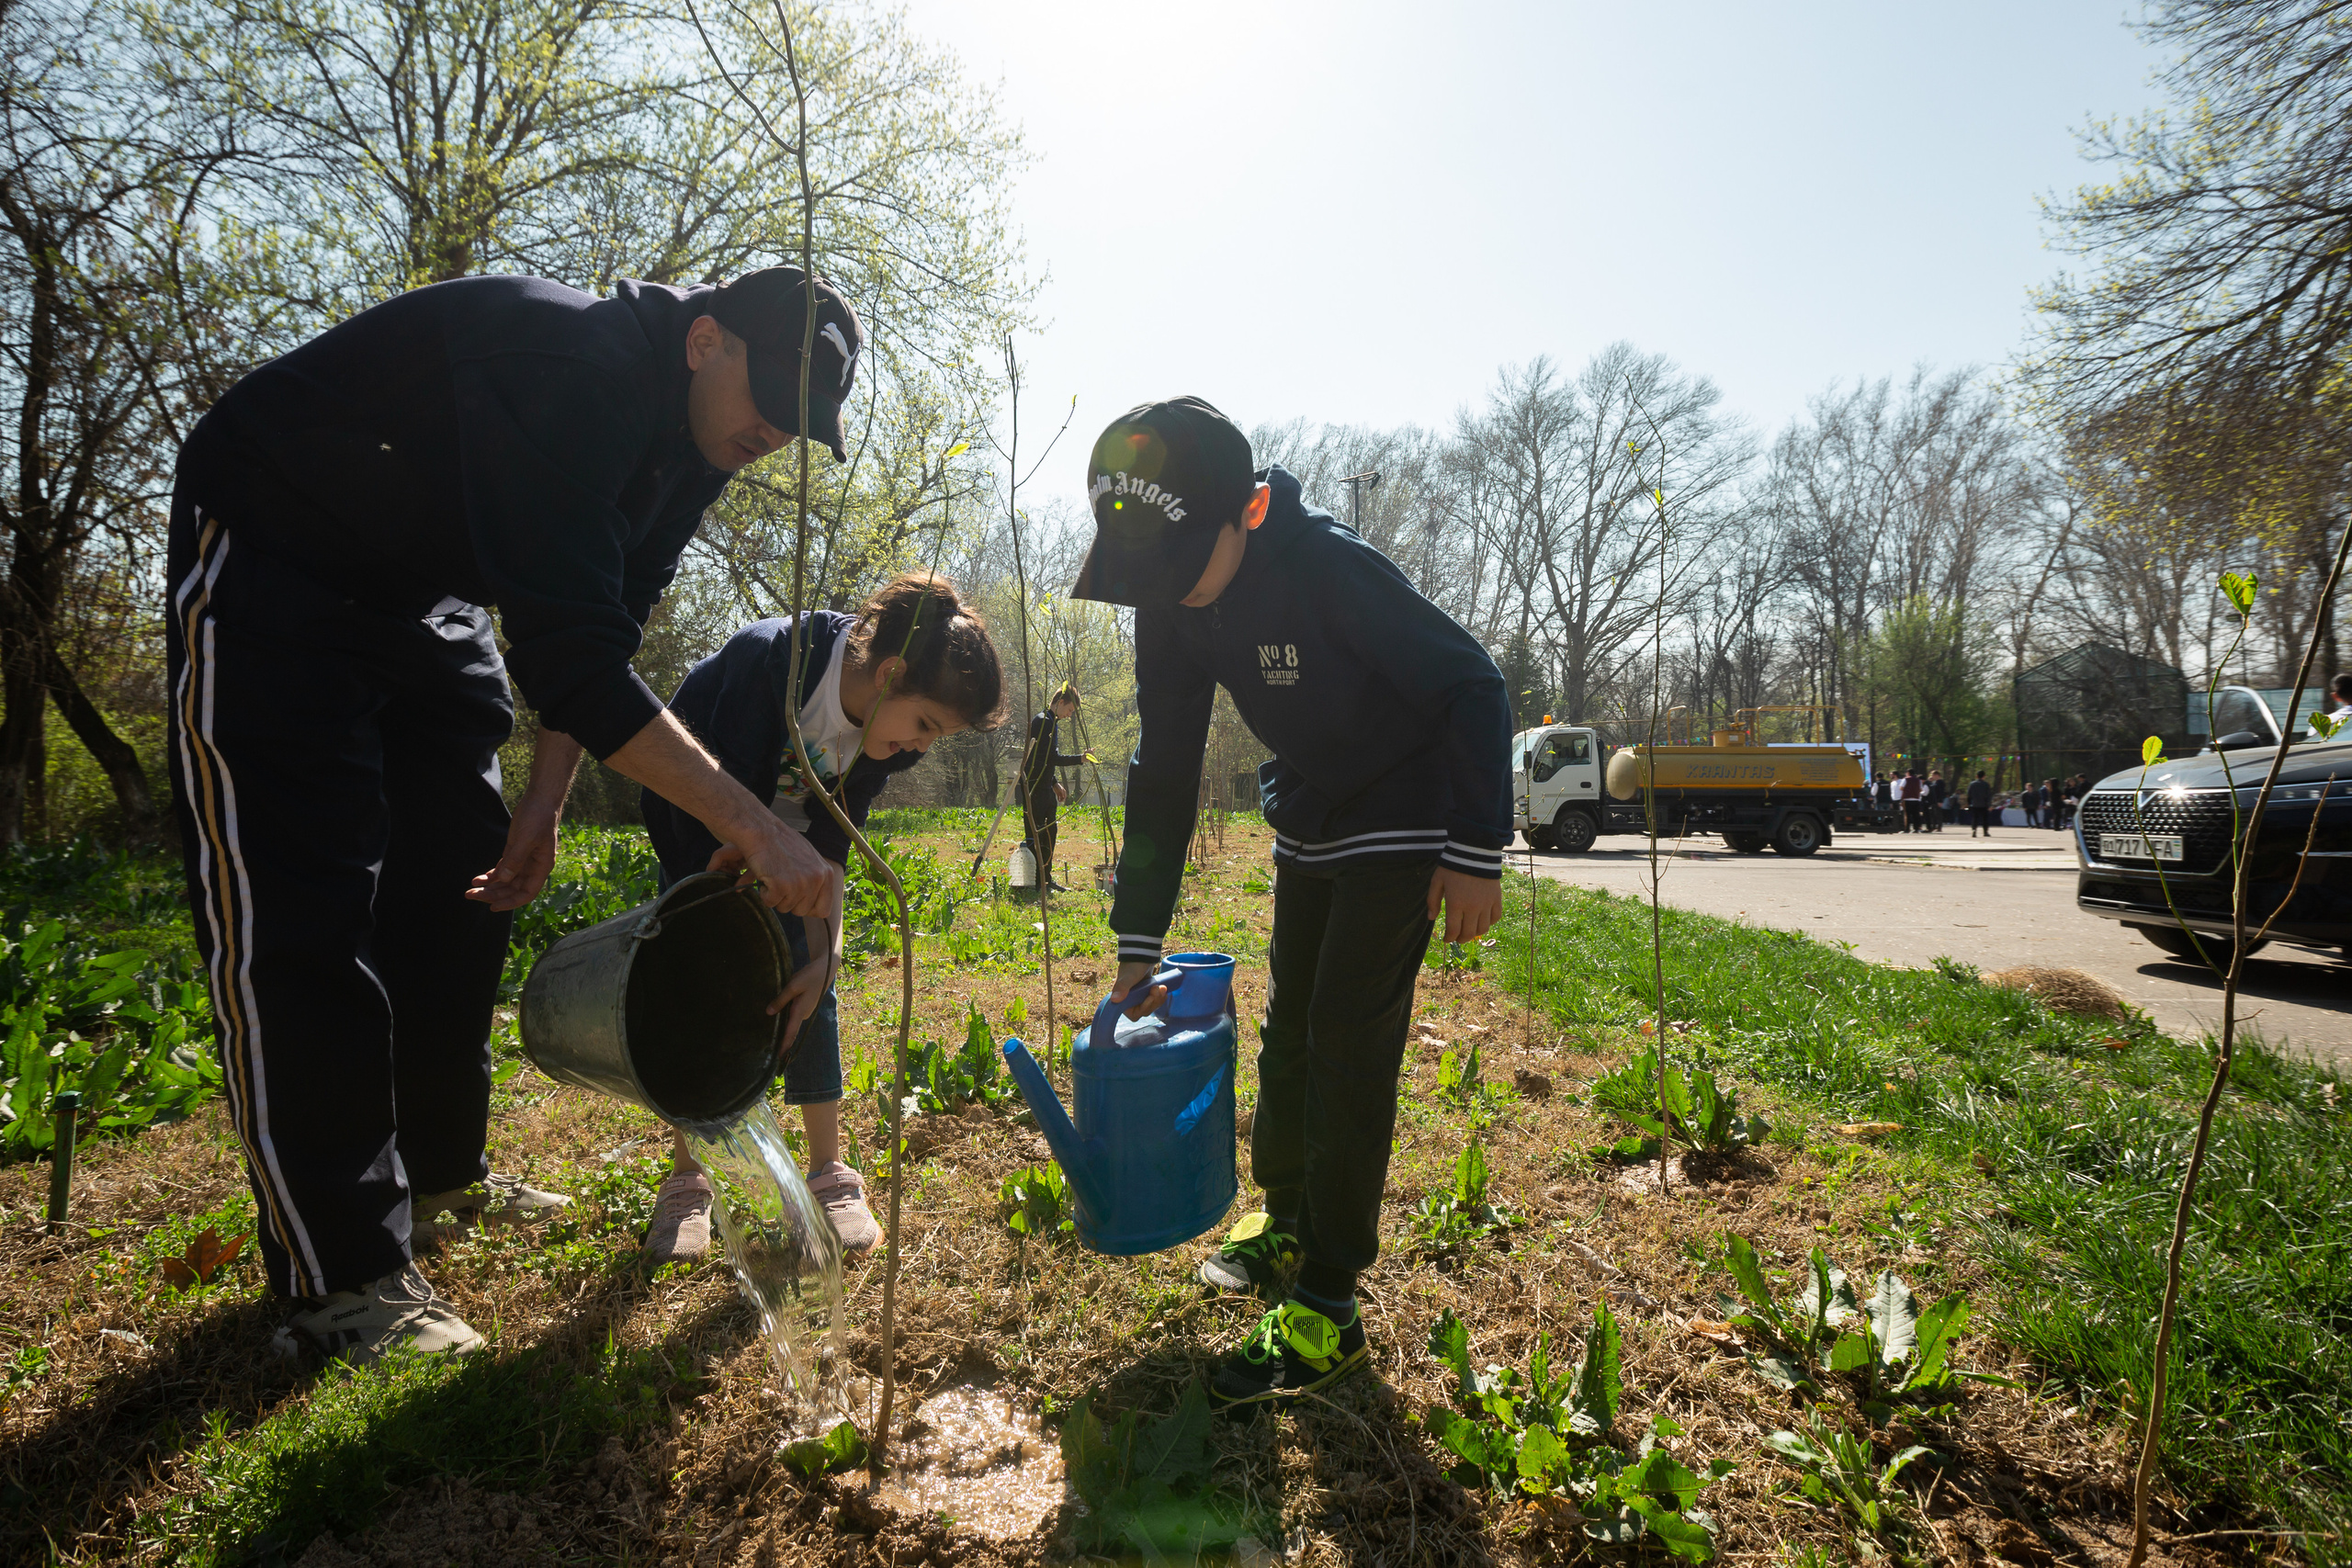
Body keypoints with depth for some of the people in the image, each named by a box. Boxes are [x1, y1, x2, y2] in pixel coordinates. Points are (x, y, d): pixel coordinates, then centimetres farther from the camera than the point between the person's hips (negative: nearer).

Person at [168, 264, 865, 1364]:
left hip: (422, 590, 9)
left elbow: (600, 635, 2)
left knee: (463, 883, 6)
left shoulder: (690, 441, -5)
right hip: (271, 562, -9)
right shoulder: (572, 372, -34)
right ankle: (340, 1281, -6)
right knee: (297, 915, -12)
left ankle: (439, 1178, 21)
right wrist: (750, 826, -41)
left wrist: (547, 797, -7)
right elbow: (569, 664, -40)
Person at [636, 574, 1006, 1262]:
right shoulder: (772, 661, -40)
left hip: (787, 821, 4)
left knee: (809, 984, -7)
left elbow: (829, 844, -17)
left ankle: (830, 1175, 2)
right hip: (696, 813, -4)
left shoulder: (884, 735, -21)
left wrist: (819, 957, -27)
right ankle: (685, 1183, 5)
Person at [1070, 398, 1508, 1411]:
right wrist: (1138, 946, -5)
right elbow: (1163, 774, -4)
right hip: (1307, 823, 7)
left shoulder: (1330, 569, -30)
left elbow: (1473, 686, -21)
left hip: (1402, 819, -7)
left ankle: (1326, 1310, 1)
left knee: (1349, 1048, -9)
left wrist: (1477, 853, -25)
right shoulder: (1171, 610, -10)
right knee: (1287, 1033, 14)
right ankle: (1285, 1224, 34)